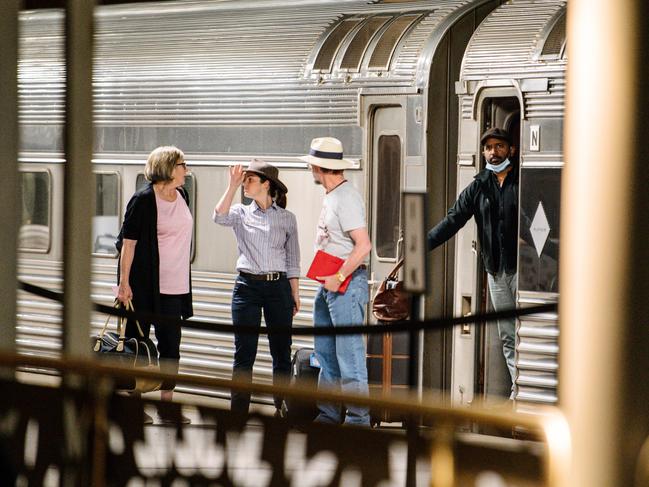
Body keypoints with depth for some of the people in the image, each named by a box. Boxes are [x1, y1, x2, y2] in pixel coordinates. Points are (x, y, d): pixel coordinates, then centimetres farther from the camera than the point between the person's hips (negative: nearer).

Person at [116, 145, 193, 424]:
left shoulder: (181, 196, 11)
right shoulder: (143, 200, -11)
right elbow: (128, 243, -11)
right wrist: (124, 283, -15)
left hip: (174, 285, 7)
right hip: (145, 283, -7)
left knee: (170, 343, 6)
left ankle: (166, 404, 12)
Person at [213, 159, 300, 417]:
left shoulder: (287, 218, 7)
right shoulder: (241, 214, 6)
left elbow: (292, 260, 10)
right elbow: (219, 217, -16)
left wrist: (295, 293, 6)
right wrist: (233, 185, -16)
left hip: (278, 287, 0)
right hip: (247, 286, 0)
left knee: (281, 351, 4)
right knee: (244, 352, 0)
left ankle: (282, 405, 15)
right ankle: (239, 410, 3)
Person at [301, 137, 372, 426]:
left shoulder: (346, 198, -16)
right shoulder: (331, 196, 15)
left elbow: (363, 245, -23)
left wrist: (338, 278, -19)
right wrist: (326, 278, 11)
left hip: (347, 283, -10)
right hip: (329, 283, 10)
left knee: (349, 353, -8)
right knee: (325, 352, 13)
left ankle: (358, 419, -4)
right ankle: (328, 415, 20)